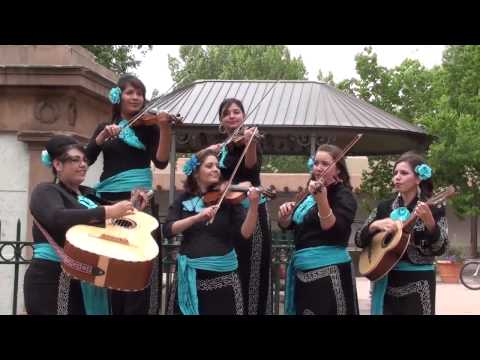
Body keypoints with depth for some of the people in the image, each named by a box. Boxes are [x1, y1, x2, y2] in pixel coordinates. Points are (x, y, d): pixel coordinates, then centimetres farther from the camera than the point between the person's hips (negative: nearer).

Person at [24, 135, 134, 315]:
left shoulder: (90, 194, 18)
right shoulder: (46, 191, -4)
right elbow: (57, 218, -25)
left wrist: (132, 210, 7)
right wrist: (108, 212, -25)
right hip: (53, 280, -7)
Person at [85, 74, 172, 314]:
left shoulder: (148, 127, 6)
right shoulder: (104, 127, 15)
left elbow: (161, 162, -8)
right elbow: (86, 159, 2)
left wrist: (164, 129, -20)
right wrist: (103, 136, -12)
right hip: (108, 201, 3)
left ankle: (137, 311, -5)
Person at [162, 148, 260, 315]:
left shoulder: (228, 198, 0)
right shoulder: (183, 199, 5)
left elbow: (245, 233, -11)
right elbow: (168, 230, -8)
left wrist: (254, 205, -26)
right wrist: (197, 217, -20)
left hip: (222, 274, -1)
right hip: (190, 274, 2)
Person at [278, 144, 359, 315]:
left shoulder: (343, 195, -8)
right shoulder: (310, 193, 14)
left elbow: (333, 229, -23)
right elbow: (287, 225, 17)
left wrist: (321, 199, -35)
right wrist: (284, 213, -5)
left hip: (329, 271, -8)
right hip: (303, 270, 8)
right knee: (302, 310, 14)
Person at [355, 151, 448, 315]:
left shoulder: (433, 207, -4)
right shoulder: (384, 206, 7)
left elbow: (440, 249, -12)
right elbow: (359, 240, 5)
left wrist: (429, 221, -26)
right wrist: (375, 225, -13)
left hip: (418, 282, -3)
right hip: (386, 280, 4)